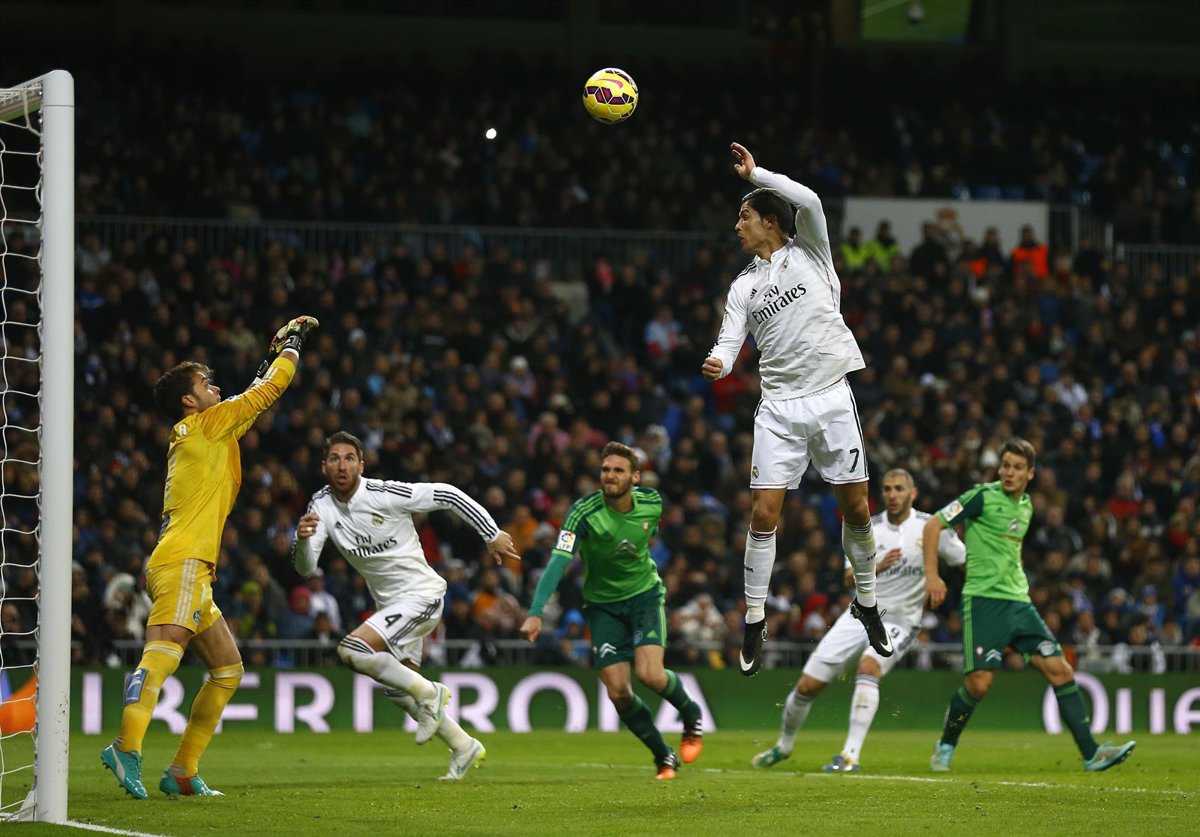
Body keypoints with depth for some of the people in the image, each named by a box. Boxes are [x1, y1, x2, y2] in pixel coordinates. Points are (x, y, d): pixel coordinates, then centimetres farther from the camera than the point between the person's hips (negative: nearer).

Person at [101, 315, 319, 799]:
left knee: (228, 670, 12)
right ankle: (127, 748, -46)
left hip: (192, 572, 10)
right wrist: (292, 343, 20)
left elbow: (254, 398, 42)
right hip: (182, 563, -10)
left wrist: (274, 356, 44)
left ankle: (182, 772, 6)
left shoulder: (210, 433, 25)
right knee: (163, 653, -27)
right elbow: (269, 390, 6)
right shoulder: (204, 424, 2)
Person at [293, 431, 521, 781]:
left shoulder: (385, 495, -21)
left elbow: (446, 494, -13)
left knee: (351, 651, -24)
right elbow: (305, 568, -10)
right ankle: (464, 747, 33)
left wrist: (492, 535, -11)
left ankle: (429, 693, -8)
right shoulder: (321, 505, -5)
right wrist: (302, 539, -33)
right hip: (390, 603, 8)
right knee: (396, 690, 18)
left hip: (422, 593, -8)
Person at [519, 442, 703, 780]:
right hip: (603, 604, 0)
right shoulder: (584, 512, -23)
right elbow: (558, 562, -32)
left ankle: (691, 715, 12)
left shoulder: (651, 503, -12)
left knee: (650, 675, -20)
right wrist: (535, 613, -42)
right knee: (618, 691, -8)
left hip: (645, 594, 0)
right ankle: (664, 757, 12)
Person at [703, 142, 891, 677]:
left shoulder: (808, 253, 4)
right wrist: (718, 363, -21)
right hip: (779, 407, 2)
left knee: (856, 510, 1)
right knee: (763, 513, -6)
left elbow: (809, 202, -16)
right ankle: (755, 622, 4)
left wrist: (755, 173, -12)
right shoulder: (743, 287, 12)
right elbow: (730, 340, 2)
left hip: (832, 399, -2)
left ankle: (867, 603, 22)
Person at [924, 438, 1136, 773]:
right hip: (983, 601, -6)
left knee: (1060, 670, -4)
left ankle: (1091, 753, -5)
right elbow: (933, 525, -5)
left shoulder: (1025, 506, 15)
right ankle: (945, 747, 12)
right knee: (978, 683, -13)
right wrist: (932, 575, -13)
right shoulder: (984, 496, -5)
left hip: (1018, 602, 6)